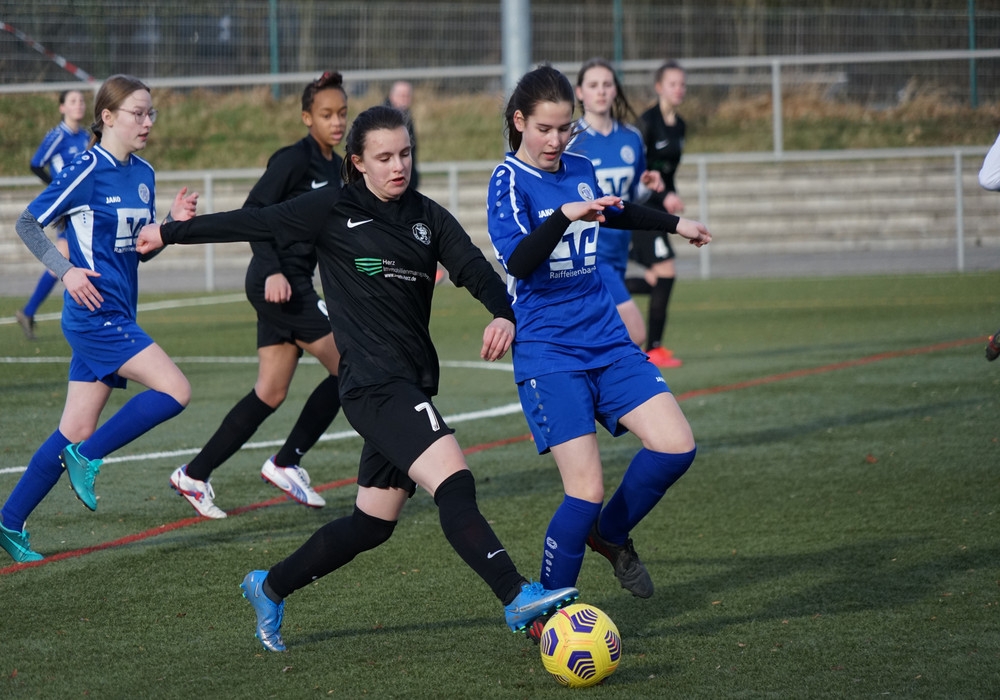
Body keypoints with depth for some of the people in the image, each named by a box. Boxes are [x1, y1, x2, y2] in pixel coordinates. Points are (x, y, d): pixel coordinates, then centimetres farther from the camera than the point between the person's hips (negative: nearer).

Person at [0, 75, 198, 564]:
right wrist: (66, 270, -17)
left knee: (77, 432, 8)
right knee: (175, 390, -16)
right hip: (96, 314, -8)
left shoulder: (143, 174, 12)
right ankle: (88, 457, -2)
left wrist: (174, 222, 2)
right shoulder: (88, 171, -11)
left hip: (117, 317, 8)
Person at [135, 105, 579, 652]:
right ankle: (518, 599, -29)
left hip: (411, 386, 7)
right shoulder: (333, 211, -1)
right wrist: (169, 233, 13)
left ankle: (269, 588, 30)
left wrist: (505, 315, -20)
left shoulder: (427, 217, 12)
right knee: (453, 484, -23)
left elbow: (476, 271, 1)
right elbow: (253, 223, 6)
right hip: (374, 383, -7)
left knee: (372, 525, 12)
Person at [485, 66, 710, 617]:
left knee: (676, 445, -10)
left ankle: (611, 534, 17)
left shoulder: (580, 170, 9)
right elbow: (517, 261, -26)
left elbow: (615, 212, 32)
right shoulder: (509, 180, -10)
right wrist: (564, 215, -40)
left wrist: (675, 224, 43)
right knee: (586, 491, -14)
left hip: (607, 342, 6)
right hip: (547, 356, -6)